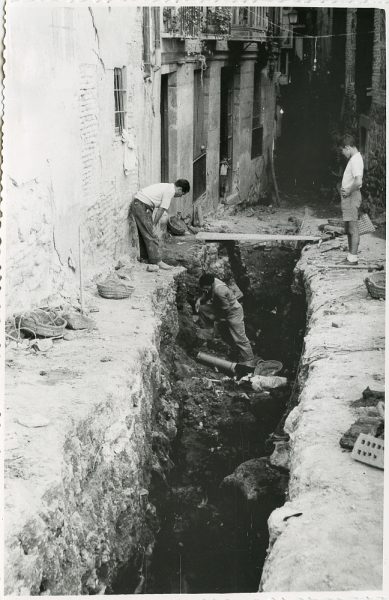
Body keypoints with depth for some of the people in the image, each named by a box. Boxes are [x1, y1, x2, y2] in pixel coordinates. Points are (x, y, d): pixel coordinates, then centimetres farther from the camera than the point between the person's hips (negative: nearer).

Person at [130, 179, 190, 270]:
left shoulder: (167, 187, 20)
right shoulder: (170, 191, -10)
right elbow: (161, 210, -11)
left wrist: (152, 224, 17)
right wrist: (153, 225, -3)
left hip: (136, 203, 10)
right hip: (142, 206, -10)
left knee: (144, 234, 18)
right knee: (151, 236, -6)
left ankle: (144, 257, 27)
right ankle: (157, 261, -4)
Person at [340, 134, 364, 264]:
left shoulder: (356, 160, -18)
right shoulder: (354, 158, 14)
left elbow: (358, 182, -30)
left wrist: (348, 191, -17)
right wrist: (344, 189, 12)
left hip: (352, 197, -10)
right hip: (348, 197, 10)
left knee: (353, 228, -6)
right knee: (348, 229, 15)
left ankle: (353, 258, -2)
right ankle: (351, 256, 22)